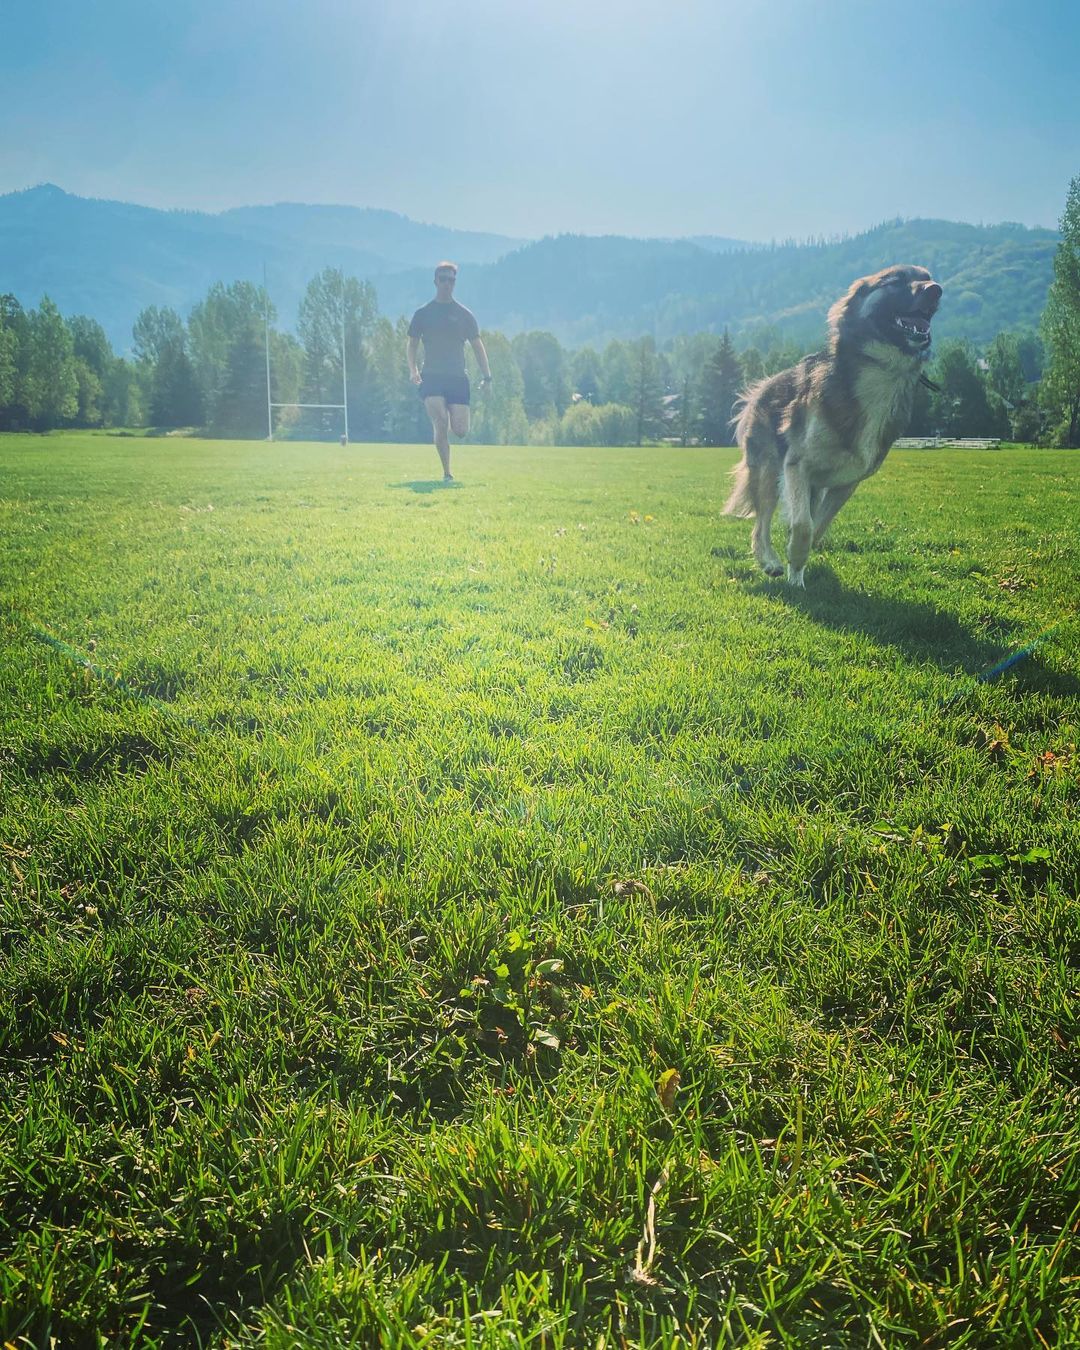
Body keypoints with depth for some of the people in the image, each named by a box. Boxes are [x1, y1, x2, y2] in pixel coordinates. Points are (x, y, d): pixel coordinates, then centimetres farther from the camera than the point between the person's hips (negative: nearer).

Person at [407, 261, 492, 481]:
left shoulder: (464, 314, 10)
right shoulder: (423, 313, 8)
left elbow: (477, 346, 11)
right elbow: (411, 344, 11)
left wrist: (486, 376, 1)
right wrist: (413, 370, -6)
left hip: (458, 377, 1)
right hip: (431, 378, -1)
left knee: (461, 431, -7)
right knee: (440, 423, -18)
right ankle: (446, 473, -6)